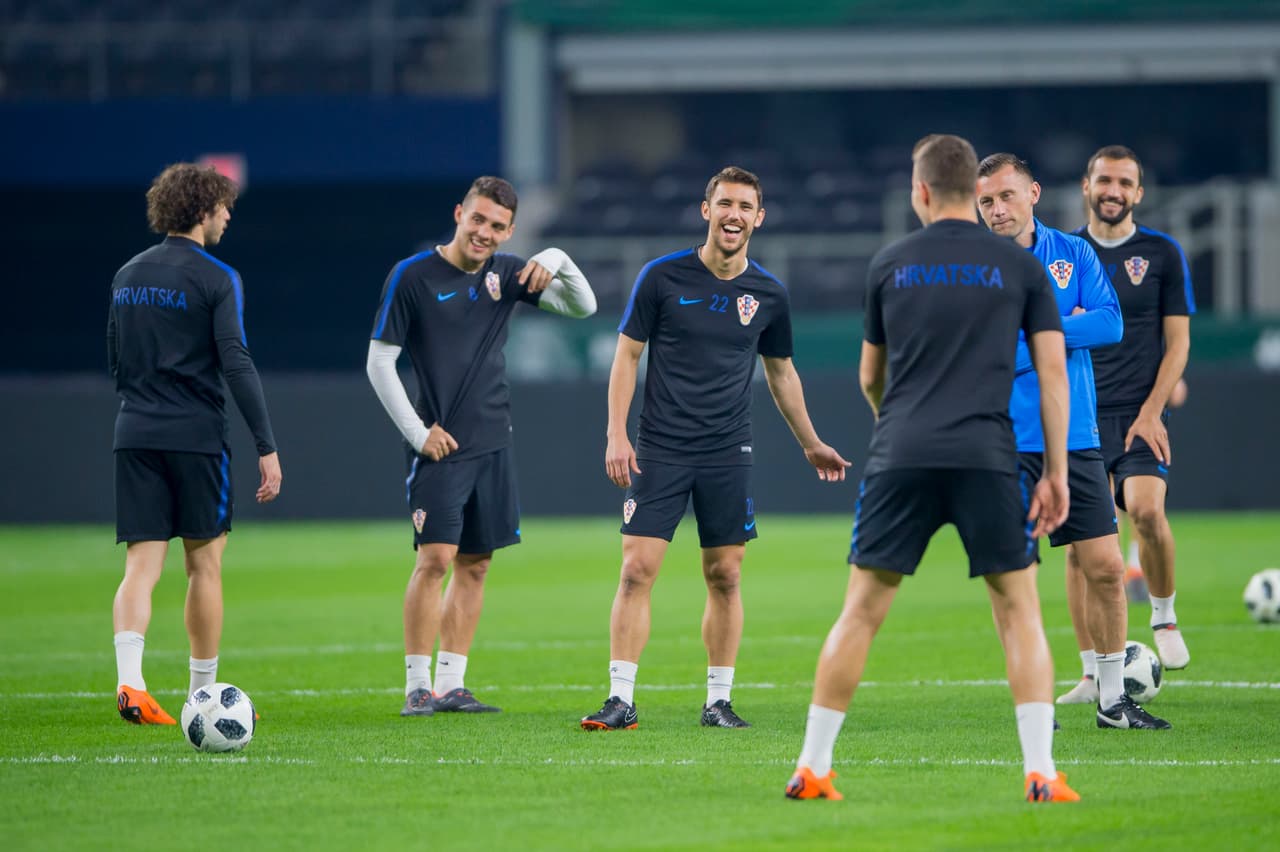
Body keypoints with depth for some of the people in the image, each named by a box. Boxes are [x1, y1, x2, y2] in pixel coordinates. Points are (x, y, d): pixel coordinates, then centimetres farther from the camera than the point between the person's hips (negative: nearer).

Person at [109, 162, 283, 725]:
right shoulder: (215, 279, -7)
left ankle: (129, 680, -20)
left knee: (142, 564, 0)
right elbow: (237, 366, -13)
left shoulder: (127, 277, 13)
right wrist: (266, 447, -12)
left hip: (134, 436, 5)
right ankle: (204, 693, 14)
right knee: (205, 564, 7)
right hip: (196, 436, -5)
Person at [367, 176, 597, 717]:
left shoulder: (506, 274, 7)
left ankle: (451, 684, 11)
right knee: (436, 558, -13)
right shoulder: (412, 276, -6)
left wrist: (558, 262, -9)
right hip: (440, 445, -5)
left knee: (475, 564, 6)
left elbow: (583, 307, 10)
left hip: (492, 444, 5)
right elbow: (379, 363, -5)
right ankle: (417, 686, -9)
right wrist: (417, 432, -10)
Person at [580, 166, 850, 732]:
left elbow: (781, 373, 19)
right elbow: (627, 355, 1)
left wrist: (810, 444, 24)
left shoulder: (769, 295, 5)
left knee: (725, 578, 3)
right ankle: (621, 700, -6)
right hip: (659, 451, -2)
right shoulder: (662, 277, -3)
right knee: (637, 569, -9)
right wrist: (616, 436, -7)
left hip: (728, 456, 2)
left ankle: (718, 701, 12)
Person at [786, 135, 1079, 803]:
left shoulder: (888, 265, 11)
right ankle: (1041, 773, -2)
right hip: (988, 458, -1)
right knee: (1018, 610, 8)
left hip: (900, 458, 1)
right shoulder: (1021, 267, 8)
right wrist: (1057, 472, 7)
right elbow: (1053, 371, 3)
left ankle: (811, 769, 6)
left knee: (861, 611, 6)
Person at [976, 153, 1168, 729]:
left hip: (1075, 439, 3)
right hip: (1006, 445, -3)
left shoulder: (1073, 254, 7)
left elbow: (1109, 323, -4)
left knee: (1104, 567, 0)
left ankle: (1112, 697, 11)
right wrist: (1067, 331, -9)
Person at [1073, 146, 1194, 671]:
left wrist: (1151, 411, -8)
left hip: (1139, 415, -2)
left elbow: (1177, 342, 4)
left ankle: (1165, 617, 1)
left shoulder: (1162, 253, 5)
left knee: (1146, 509, -24)